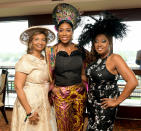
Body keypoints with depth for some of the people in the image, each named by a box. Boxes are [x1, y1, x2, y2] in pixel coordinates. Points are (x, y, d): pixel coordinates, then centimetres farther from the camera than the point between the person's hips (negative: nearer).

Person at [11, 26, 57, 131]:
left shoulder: (46, 60, 6)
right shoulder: (25, 60, -13)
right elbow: (18, 87, -17)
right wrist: (29, 112, -19)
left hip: (45, 105, 6)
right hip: (29, 105, -6)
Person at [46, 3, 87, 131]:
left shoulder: (79, 49, 1)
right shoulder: (52, 50, -5)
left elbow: (83, 72, 11)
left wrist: (85, 85, 4)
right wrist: (53, 88, -10)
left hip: (80, 93, 2)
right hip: (61, 94, -2)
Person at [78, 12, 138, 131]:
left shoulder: (114, 58, -19)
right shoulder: (95, 59, 1)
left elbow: (133, 82, -26)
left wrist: (117, 101, -19)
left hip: (105, 106, -6)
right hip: (92, 103, 7)